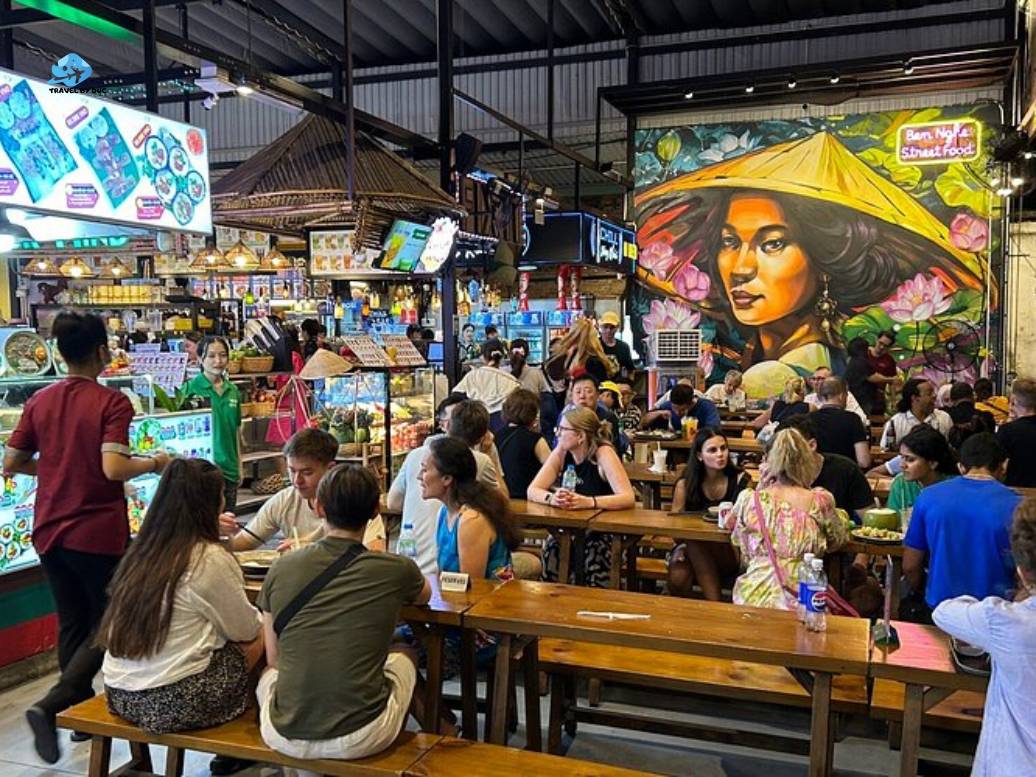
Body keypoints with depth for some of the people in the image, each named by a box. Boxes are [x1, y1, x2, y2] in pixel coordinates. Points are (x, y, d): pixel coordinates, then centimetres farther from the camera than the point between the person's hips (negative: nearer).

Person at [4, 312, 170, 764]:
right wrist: (154, 463, -8)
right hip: (98, 534, -6)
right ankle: (51, 705, -6)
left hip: (49, 532, 6)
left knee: (72, 624, 18)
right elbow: (113, 468, -25)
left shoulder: (39, 402, 3)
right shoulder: (111, 403, -14)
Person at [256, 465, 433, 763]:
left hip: (284, 736, 2)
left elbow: (274, 660, 9)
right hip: (361, 739, -1)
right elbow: (425, 595, 18)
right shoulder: (396, 570, -8)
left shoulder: (280, 570, -3)